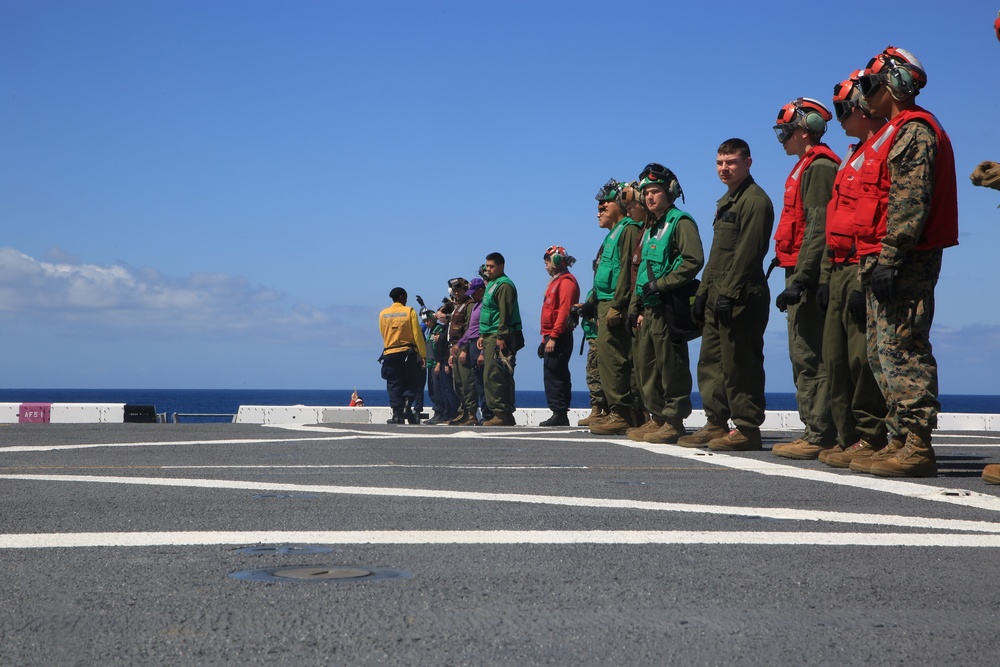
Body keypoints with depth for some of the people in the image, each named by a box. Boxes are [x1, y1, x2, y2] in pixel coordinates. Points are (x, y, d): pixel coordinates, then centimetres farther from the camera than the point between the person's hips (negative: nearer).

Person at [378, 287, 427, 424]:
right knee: (411, 383, 8)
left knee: (394, 385, 4)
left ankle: (397, 414, -4)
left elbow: (383, 334, 13)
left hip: (389, 354, 2)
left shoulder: (383, 314, 6)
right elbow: (417, 334, -7)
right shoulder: (409, 311, -3)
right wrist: (423, 355, -6)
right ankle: (407, 406, -12)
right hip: (408, 353, -2)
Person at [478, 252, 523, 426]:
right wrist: (483, 335, 22)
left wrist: (501, 337, -23)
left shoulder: (504, 285, -9)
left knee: (493, 377, -14)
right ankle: (506, 414, 12)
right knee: (502, 378, 10)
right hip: (490, 337, 10)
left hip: (499, 338, -10)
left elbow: (505, 313, -18)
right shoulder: (491, 284, 22)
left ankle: (501, 414, -14)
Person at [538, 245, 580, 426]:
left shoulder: (566, 281, -10)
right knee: (553, 375, 9)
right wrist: (546, 338, 19)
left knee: (553, 375, -12)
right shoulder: (555, 281, 21)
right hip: (551, 337, 10)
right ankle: (560, 415, 11)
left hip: (559, 338, -10)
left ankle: (559, 414, -12)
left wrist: (553, 337, -23)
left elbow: (564, 311, -19)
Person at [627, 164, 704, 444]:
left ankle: (674, 421, -4)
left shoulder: (681, 222, -5)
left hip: (668, 306, -10)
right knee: (645, 364, 10)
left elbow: (693, 260, -18)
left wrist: (661, 284, -19)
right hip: (649, 309, 10)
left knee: (671, 366, -7)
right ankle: (658, 418, 17)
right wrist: (638, 308, 19)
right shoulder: (650, 228, 23)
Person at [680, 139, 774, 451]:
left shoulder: (755, 200, -9)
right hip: (718, 296, 10)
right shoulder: (725, 202, 22)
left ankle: (747, 429, -3)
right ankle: (716, 425, 16)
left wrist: (728, 293, -22)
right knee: (710, 362, 10)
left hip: (741, 297, -10)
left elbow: (747, 253, -18)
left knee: (739, 364, -8)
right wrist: (703, 292, 17)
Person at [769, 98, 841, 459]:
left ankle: (820, 436, -10)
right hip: (803, 276, 11)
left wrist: (801, 278, -25)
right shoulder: (808, 167, 22)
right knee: (804, 355, 11)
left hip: (809, 276, -11)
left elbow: (819, 229, -20)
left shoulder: (819, 167, -11)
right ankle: (816, 432, 15)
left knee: (810, 355, -11)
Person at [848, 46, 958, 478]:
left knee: (902, 350, -12)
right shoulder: (898, 132, 23)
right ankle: (901, 442, 15)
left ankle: (916, 447, -12)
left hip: (903, 263, -11)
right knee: (882, 352, 11)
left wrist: (888, 257, -25)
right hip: (886, 263, 11)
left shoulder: (915, 130, -9)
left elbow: (910, 201, -20)